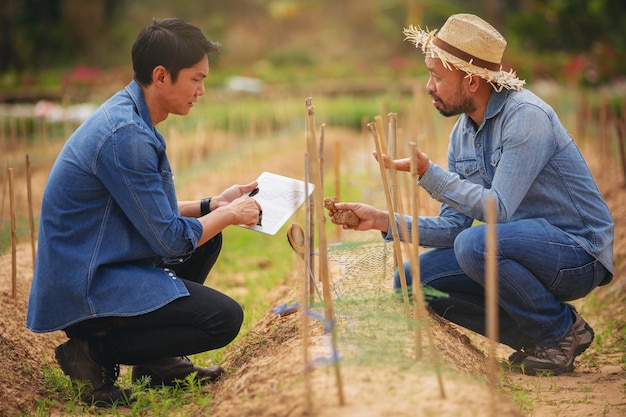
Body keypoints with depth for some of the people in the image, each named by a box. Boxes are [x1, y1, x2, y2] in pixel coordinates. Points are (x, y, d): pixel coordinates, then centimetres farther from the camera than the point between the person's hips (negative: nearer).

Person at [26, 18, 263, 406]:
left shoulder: (128, 117, 9)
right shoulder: (125, 135, -23)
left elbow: (150, 213, 19)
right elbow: (171, 239, -19)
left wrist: (212, 205, 13)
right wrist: (230, 214, -3)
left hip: (99, 267, 11)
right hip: (85, 289, -11)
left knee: (207, 238, 21)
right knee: (225, 318, -16)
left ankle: (158, 360, 18)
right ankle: (95, 354, -6)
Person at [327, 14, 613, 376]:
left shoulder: (525, 116, -20)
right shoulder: (462, 135, 6)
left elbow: (499, 210, -26)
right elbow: (453, 226, 6)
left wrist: (427, 173, -28)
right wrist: (383, 221, -5)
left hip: (578, 253, -8)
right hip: (525, 250, 8)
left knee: (476, 244, -34)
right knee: (413, 279, -1)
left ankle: (563, 330, -10)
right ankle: (537, 336, 4)